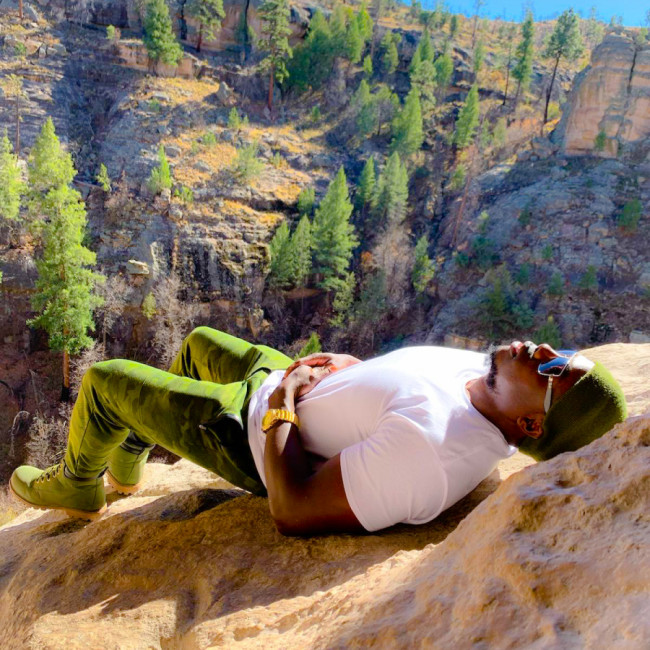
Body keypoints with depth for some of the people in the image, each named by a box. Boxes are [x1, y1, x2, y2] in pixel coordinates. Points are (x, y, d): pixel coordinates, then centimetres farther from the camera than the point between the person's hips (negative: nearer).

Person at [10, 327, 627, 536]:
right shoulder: (484, 373, -14)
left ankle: (77, 487, 36)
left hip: (257, 435, -8)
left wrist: (279, 408, -24)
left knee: (104, 379, 3)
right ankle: (125, 464, 48)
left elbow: (292, 512, -34)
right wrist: (352, 367, -8)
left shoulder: (426, 451, -42)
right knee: (199, 342, 28)